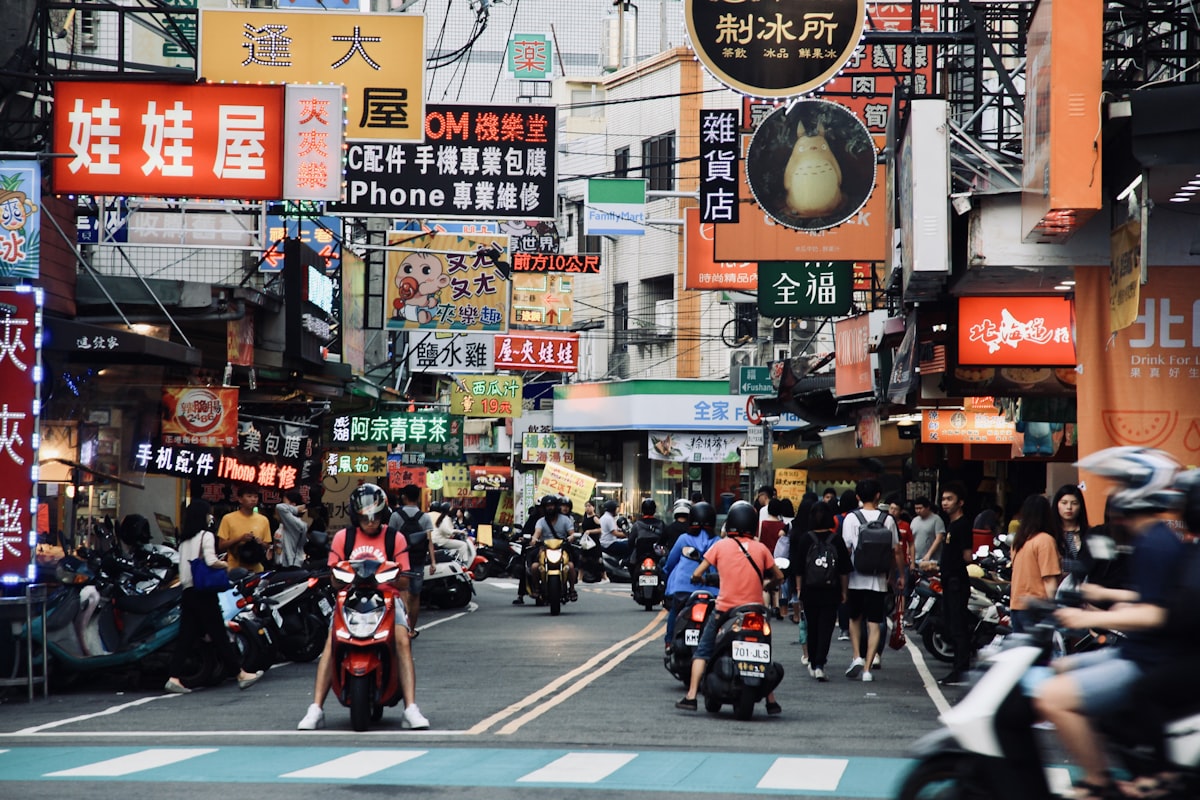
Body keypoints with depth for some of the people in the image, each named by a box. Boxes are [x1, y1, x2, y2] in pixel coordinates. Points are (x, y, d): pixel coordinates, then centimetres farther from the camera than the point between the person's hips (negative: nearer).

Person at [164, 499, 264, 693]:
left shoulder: (184, 540, 13)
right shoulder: (206, 536, -9)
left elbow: (182, 567, 14)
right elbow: (211, 561, -21)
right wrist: (225, 565, -5)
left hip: (187, 593, 7)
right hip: (204, 593, -7)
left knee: (185, 636, 5)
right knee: (219, 634, -2)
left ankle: (174, 678, -4)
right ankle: (241, 675, 4)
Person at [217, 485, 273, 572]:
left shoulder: (263, 520, 9)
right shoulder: (228, 518, -1)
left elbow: (267, 546, 15)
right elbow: (221, 546, -2)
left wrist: (261, 544, -9)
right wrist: (240, 539, -17)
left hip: (256, 571, 3)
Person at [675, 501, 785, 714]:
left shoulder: (720, 545, -1)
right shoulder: (761, 548, 4)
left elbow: (696, 574, -1)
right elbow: (778, 577, 10)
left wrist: (699, 579, 21)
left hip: (725, 609, -2)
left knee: (703, 651, 9)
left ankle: (691, 697, -1)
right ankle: (771, 702, 14)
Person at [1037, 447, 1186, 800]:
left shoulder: (1154, 545, -19)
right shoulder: (1159, 537, 13)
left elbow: (1151, 615, -27)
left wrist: (1090, 619, -27)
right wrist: (1106, 594, 30)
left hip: (1147, 664, -11)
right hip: (1134, 652, 11)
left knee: (1053, 698, -23)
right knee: (1058, 670, 24)